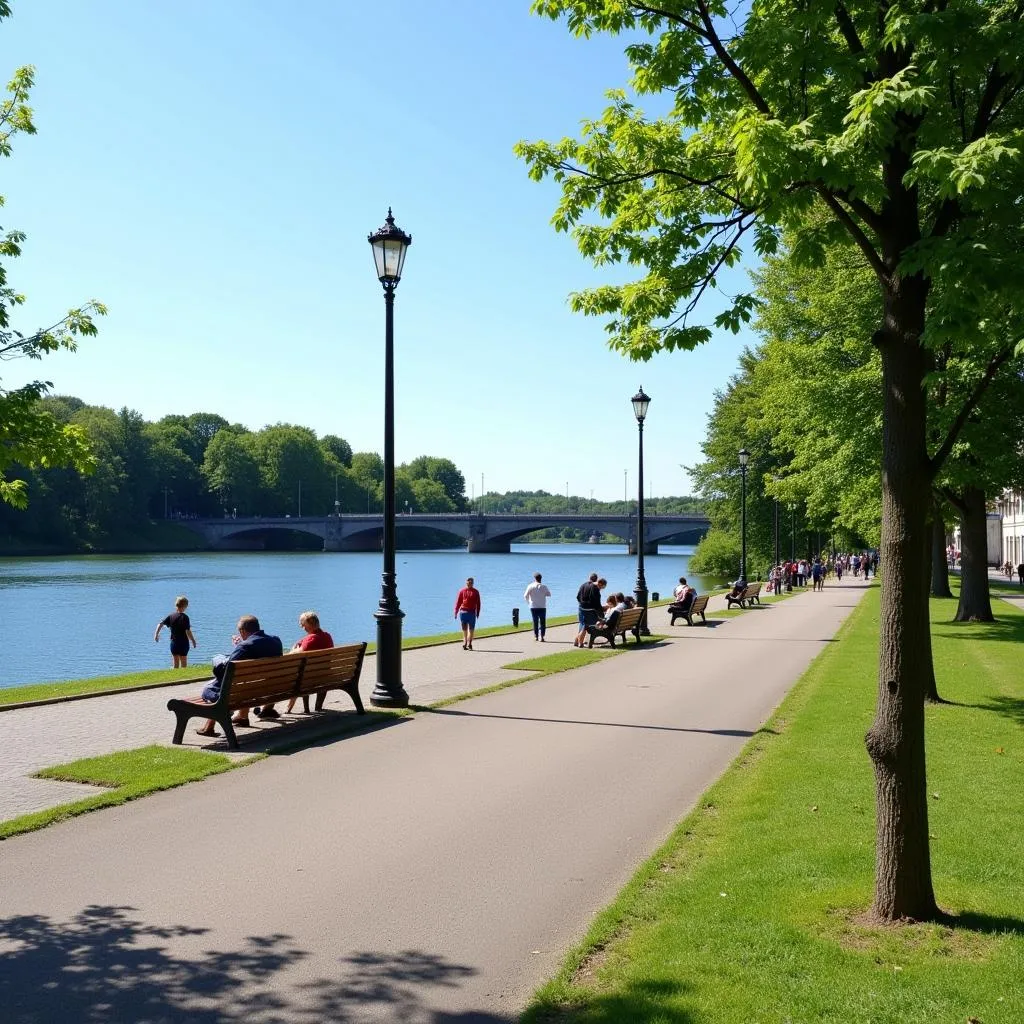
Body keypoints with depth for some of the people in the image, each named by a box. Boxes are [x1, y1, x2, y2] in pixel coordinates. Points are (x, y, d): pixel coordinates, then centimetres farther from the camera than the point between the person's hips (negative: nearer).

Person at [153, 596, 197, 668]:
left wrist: (156, 634, 10)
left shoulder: (171, 616, 0)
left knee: (175, 664, 12)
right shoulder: (185, 617, -14)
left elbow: (160, 624, -1)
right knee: (183, 663, 6)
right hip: (183, 643, -4)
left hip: (173, 643, 4)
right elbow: (188, 631, -18)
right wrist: (193, 641, -7)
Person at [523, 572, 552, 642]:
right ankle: (541, 636, -9)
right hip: (542, 607, -1)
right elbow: (549, 594, 5)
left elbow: (526, 595, -9)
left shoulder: (531, 586, -5)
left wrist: (528, 602, 9)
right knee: (542, 622, 2)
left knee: (535, 622, 12)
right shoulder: (544, 586, -3)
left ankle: (536, 636, 16)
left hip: (533, 607, 1)